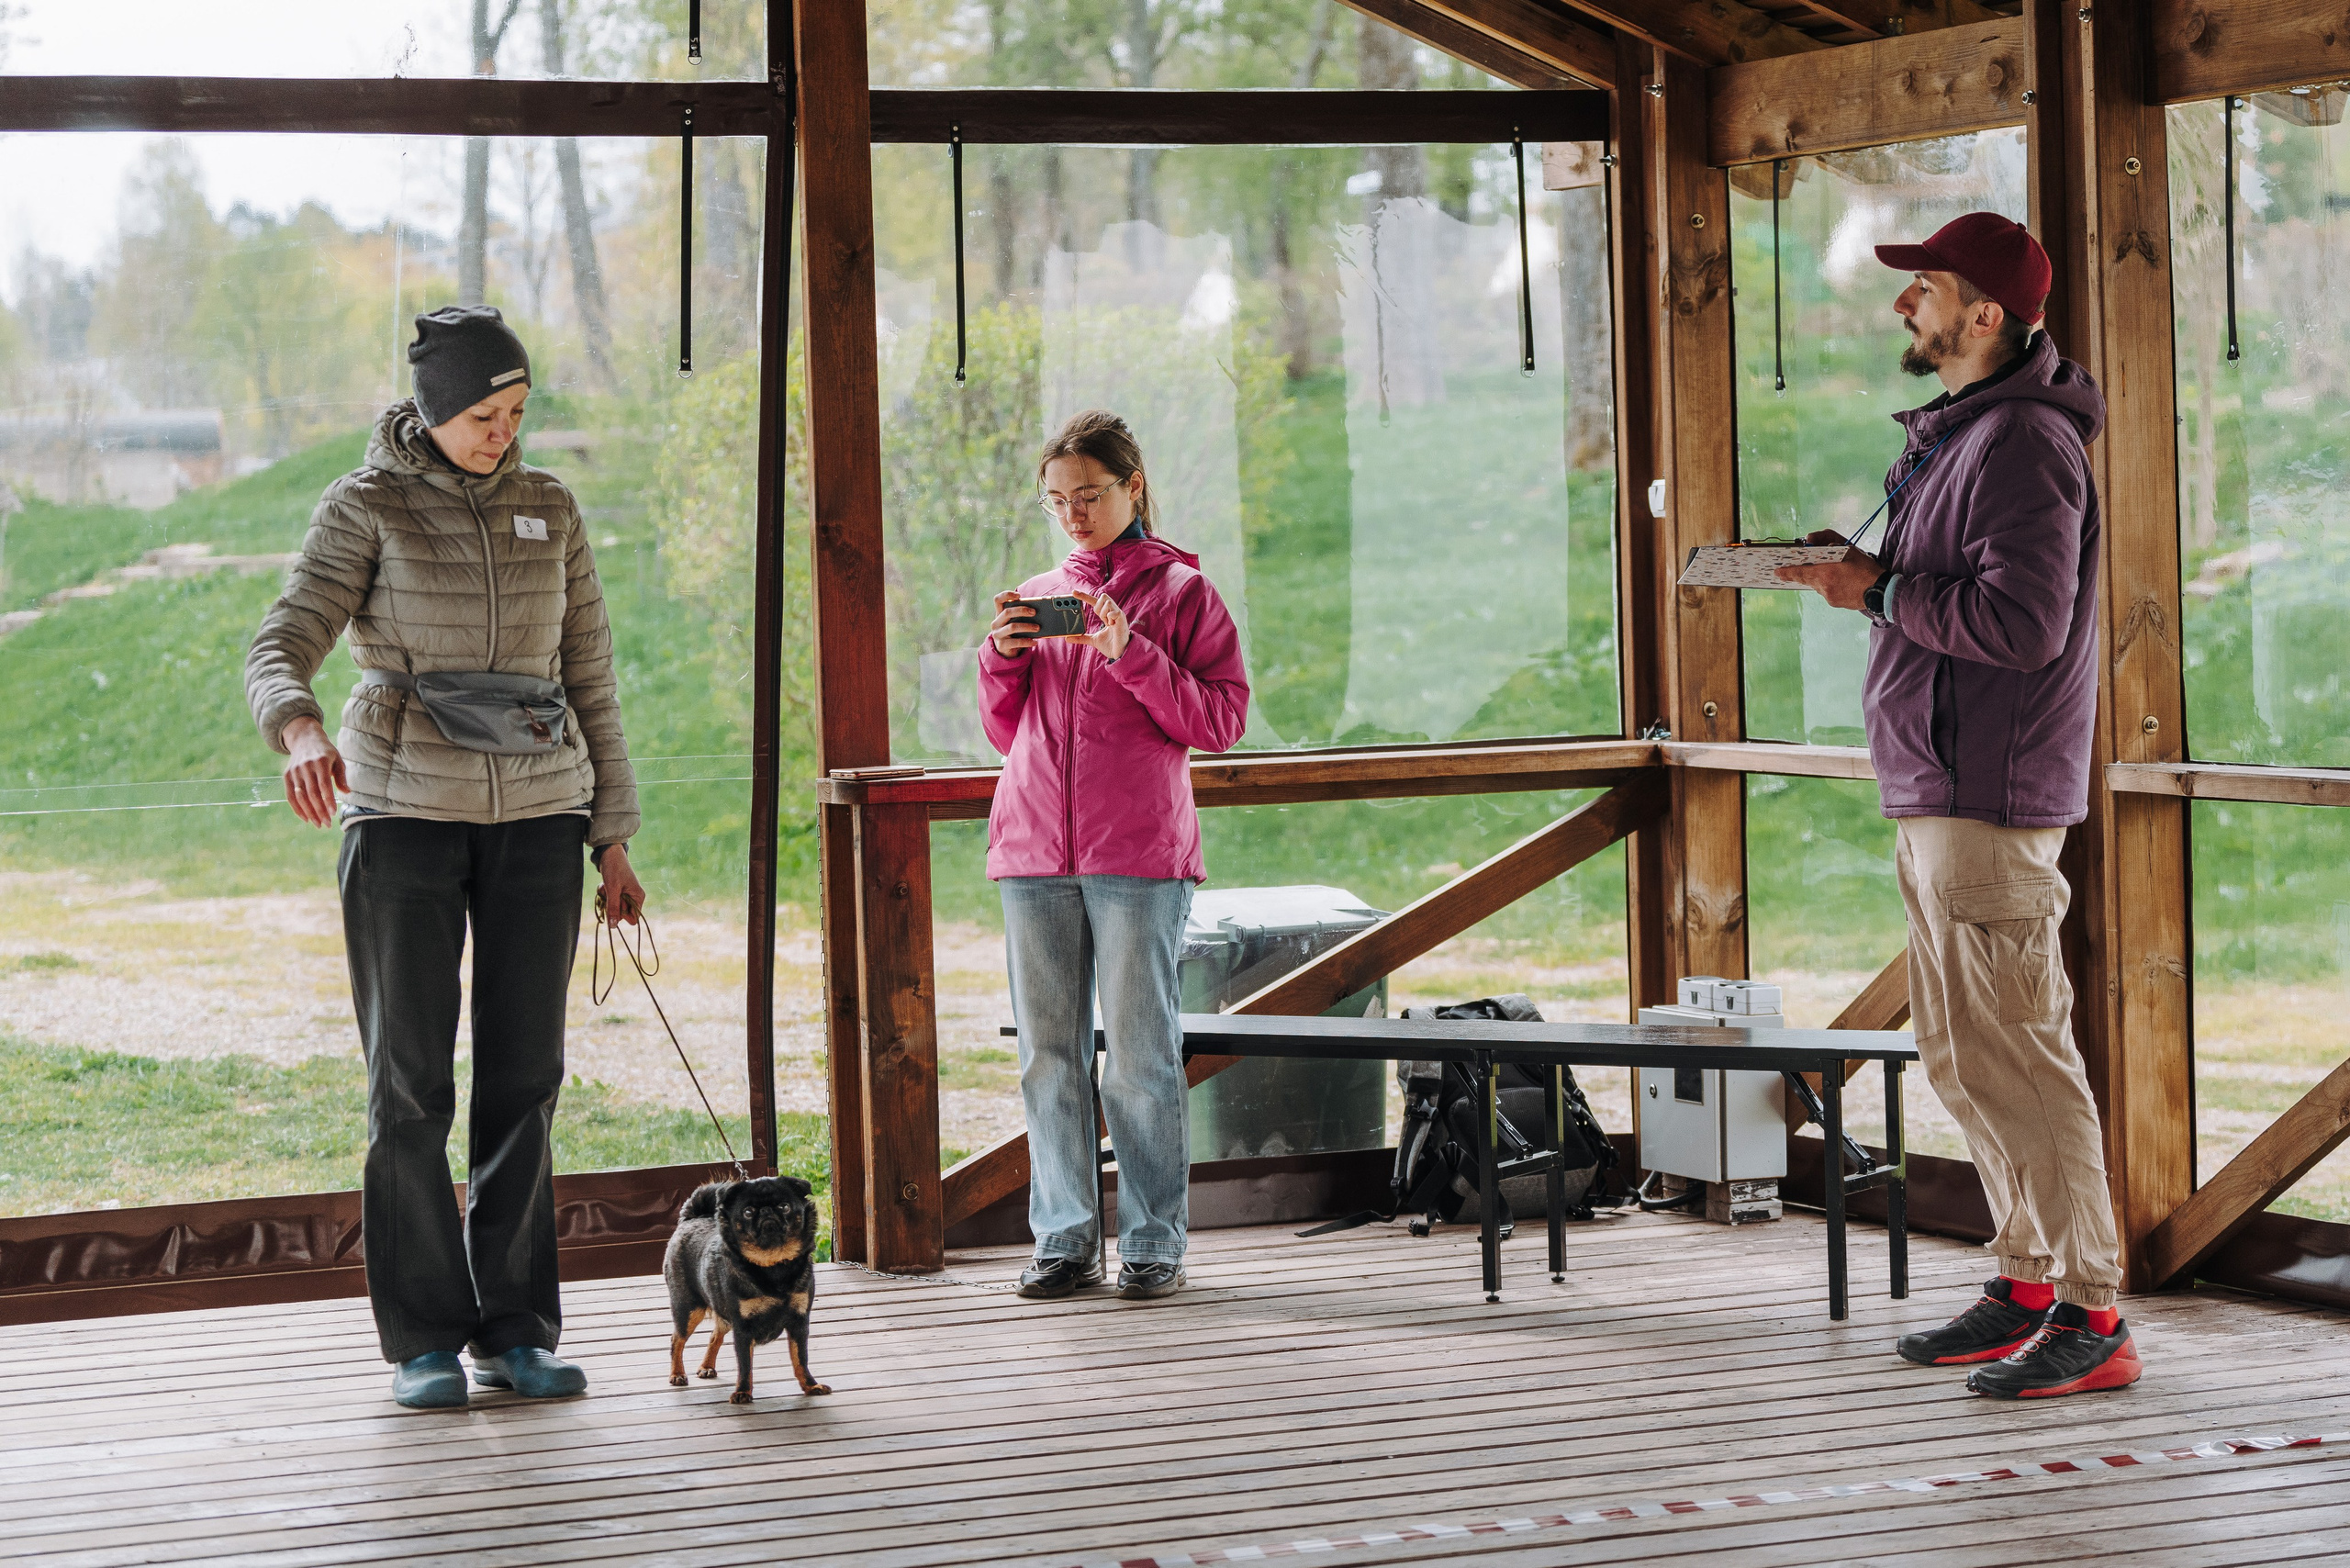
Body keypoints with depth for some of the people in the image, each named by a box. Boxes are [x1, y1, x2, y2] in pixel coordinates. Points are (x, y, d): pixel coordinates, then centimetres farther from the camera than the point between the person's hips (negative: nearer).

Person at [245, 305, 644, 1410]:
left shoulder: (549, 511, 8)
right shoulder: (366, 509, -3)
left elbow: (588, 680, 11)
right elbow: (279, 655, -12)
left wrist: (613, 841, 8)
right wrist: (301, 732, -36)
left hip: (534, 818, 3)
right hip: (403, 812, -3)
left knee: (524, 1076, 1)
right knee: (410, 1079, -4)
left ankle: (515, 1331, 8)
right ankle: (424, 1340, 4)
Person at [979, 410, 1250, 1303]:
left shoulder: (1180, 591, 5)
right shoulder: (1037, 597, 18)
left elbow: (1220, 719, -3)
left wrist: (1131, 654, -13)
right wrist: (1003, 657, 3)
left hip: (1139, 854, -4)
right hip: (1034, 849, 5)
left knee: (1141, 1052, -4)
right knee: (1048, 1053, 4)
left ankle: (1154, 1241, 2)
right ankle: (1065, 1239, 10)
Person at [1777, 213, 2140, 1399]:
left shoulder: (2024, 443, -16)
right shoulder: (1957, 432, 17)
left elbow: (2023, 622, -24)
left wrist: (1879, 593, -15)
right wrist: (1864, 571, 5)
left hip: (1991, 798, -11)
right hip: (1938, 791, 11)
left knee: (2012, 1052, -9)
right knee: (1958, 1053, 15)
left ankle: (2089, 1319, -5)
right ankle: (2028, 1288, 23)